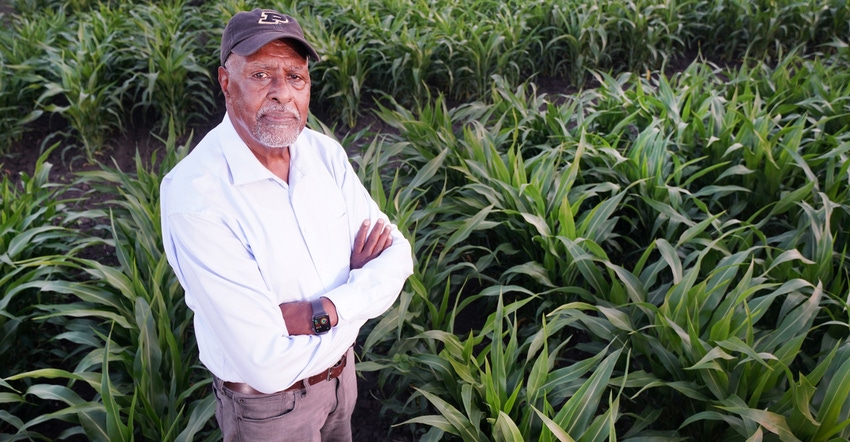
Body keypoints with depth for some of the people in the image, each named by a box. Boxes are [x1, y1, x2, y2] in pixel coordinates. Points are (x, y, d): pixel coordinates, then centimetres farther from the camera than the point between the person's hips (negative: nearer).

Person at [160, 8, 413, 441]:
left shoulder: (325, 153, -10)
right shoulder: (194, 198, -31)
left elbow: (396, 255, -10)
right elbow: (267, 365, -33)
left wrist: (321, 312, -27)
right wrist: (360, 286, -19)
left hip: (341, 368, 6)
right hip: (268, 402, -5)